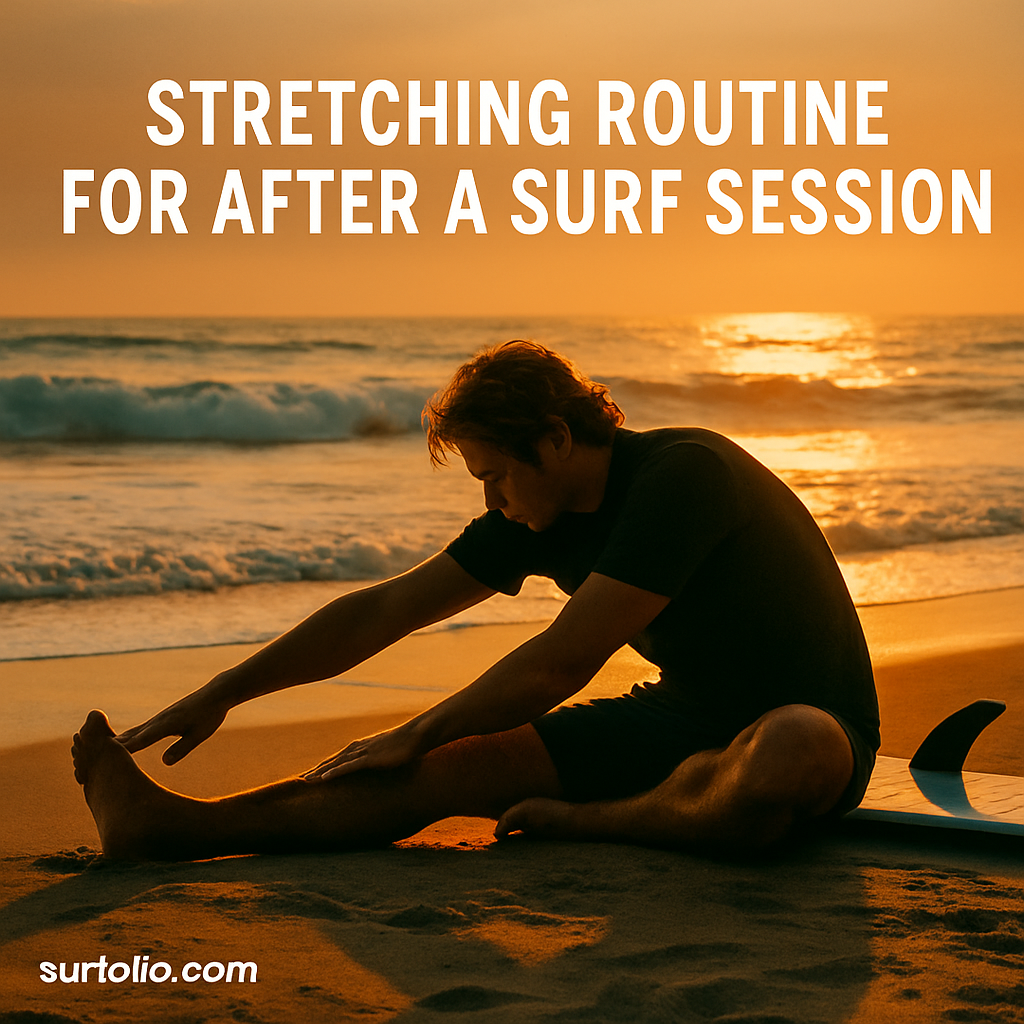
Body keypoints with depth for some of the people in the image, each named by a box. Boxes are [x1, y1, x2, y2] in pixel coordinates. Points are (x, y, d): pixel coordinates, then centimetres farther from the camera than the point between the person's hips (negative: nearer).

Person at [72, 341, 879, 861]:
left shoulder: (683, 475, -23)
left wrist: (416, 736, -12)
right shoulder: (539, 515, 2)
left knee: (792, 752, -44)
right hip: (680, 717, 6)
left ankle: (578, 821, -21)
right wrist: (223, 694, 7)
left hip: (800, 720, -6)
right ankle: (168, 825, -19)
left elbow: (560, 666, -23)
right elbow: (386, 610, 7)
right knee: (455, 767, -13)